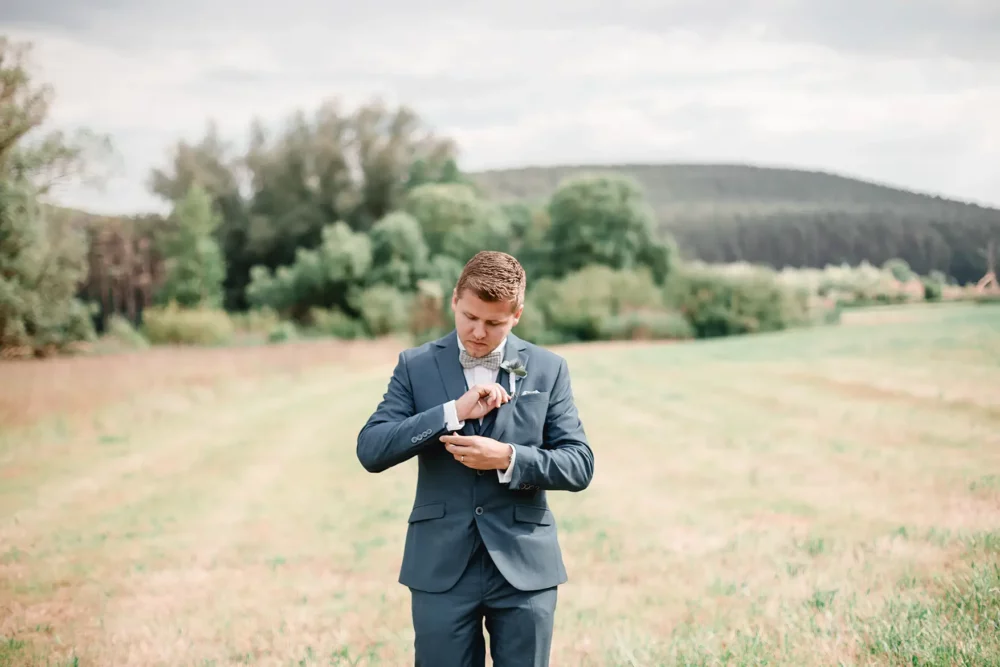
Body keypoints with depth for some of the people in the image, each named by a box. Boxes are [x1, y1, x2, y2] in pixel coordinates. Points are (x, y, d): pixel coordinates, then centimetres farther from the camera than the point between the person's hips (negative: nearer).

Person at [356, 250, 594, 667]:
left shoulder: (548, 369, 3)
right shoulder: (416, 366, 3)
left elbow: (579, 465, -1)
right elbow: (371, 450, -8)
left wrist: (508, 459, -17)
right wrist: (454, 411, -18)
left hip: (524, 567, 0)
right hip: (441, 568, 0)